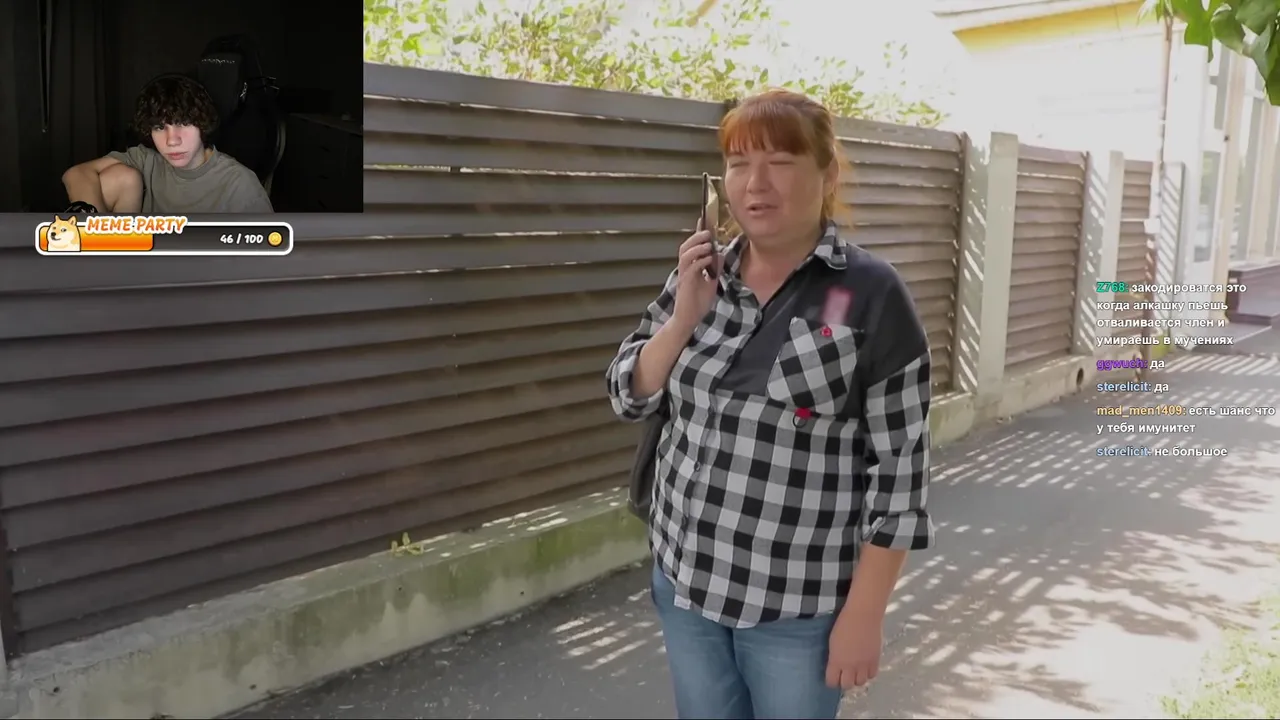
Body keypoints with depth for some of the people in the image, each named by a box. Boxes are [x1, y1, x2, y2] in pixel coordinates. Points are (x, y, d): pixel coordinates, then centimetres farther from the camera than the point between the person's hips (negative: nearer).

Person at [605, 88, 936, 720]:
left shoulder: (871, 295, -12)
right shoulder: (701, 276, 2)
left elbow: (899, 467, -12)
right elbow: (630, 398, 4)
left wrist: (863, 615, -12)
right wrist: (685, 317, -12)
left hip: (799, 604, -4)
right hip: (685, 579, 5)